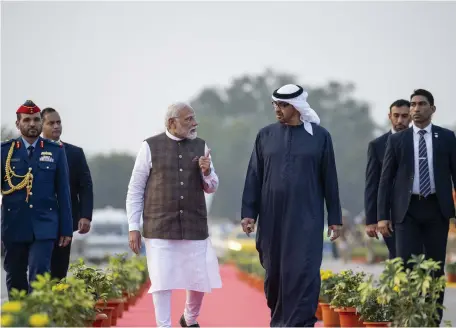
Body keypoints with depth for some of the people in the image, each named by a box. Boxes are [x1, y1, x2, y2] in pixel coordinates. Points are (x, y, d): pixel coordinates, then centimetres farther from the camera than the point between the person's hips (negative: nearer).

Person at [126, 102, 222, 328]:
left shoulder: (200, 146, 6)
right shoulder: (151, 147, -3)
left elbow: (211, 188, 14)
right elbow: (135, 189, 1)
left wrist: (207, 172, -9)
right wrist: (133, 228, -3)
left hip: (194, 227, 3)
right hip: (160, 228, -3)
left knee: (201, 279, 7)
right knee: (162, 282, -3)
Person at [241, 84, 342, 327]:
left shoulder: (320, 136, 1)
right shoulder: (266, 135, 6)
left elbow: (329, 179, 3)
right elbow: (254, 176, 7)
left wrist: (335, 218, 2)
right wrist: (248, 213, 0)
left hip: (306, 218, -2)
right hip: (272, 217, 2)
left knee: (304, 272, -10)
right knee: (274, 272, 6)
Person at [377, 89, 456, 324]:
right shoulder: (397, 140, 5)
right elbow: (386, 179, 5)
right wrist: (382, 216, -2)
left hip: (437, 209, 1)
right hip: (407, 210, -1)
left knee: (436, 268, 4)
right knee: (408, 267, -8)